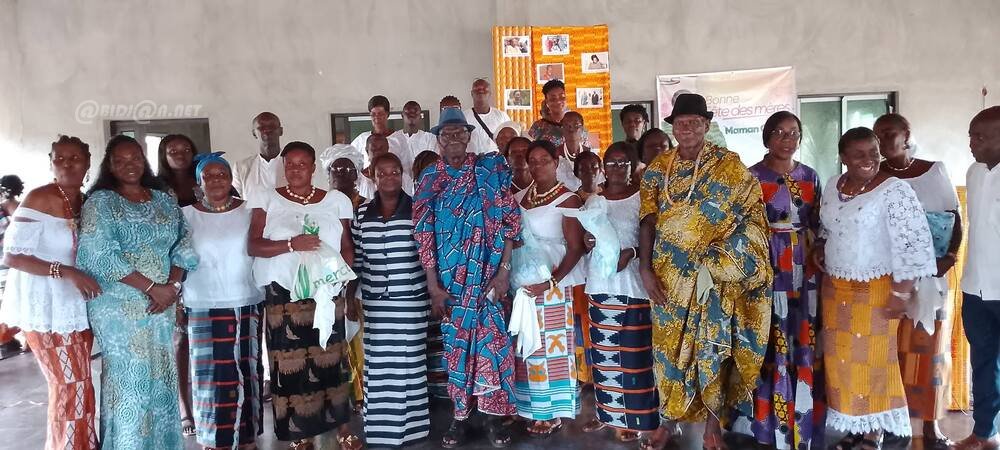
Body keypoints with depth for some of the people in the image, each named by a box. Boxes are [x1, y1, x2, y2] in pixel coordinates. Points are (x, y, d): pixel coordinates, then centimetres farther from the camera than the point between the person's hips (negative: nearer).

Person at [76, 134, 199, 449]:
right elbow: (99, 254, -13)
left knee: (161, 377, 9)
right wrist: (151, 287, -16)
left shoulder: (165, 200, 11)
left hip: (162, 305, 4)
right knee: (129, 378, -1)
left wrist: (173, 285, -12)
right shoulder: (101, 201, -2)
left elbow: (184, 244, 5)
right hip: (119, 306, -4)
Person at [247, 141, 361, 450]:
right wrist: (291, 244, -18)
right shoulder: (267, 200, 5)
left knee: (330, 357, 1)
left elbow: (347, 248, 8)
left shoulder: (336, 200, 8)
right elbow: (253, 246, -4)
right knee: (291, 363, 0)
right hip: (283, 294, 0)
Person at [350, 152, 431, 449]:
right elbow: (356, 259, 10)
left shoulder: (416, 209, -4)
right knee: (378, 367, 6)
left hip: (411, 300, -2)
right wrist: (351, 297, 11)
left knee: (409, 365, 4)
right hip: (375, 302, 3)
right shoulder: (362, 212, 5)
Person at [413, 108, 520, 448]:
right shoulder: (429, 180, 4)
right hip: (449, 278, 1)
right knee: (456, 342, 6)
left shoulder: (491, 170, 0)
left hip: (487, 274, -1)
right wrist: (433, 285, -6)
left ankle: (493, 416, 14)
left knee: (491, 338, 0)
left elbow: (509, 221, -3)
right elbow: (424, 233, 0)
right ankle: (460, 415, 19)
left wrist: (505, 269, -10)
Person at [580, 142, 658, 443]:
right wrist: (587, 243, -2)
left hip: (632, 284, -4)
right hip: (600, 282, 4)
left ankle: (632, 418, 10)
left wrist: (630, 253, -17)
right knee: (603, 350, 8)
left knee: (633, 353, -1)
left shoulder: (642, 197, -1)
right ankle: (607, 412, 21)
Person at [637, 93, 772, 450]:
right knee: (669, 347, 9)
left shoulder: (729, 165, -4)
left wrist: (719, 258, -13)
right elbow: (647, 221, 1)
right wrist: (645, 270, -6)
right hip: (668, 277, 2)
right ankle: (668, 421, 26)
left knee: (713, 348, 5)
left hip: (715, 277, -2)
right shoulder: (658, 168, 4)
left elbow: (751, 214, -5)